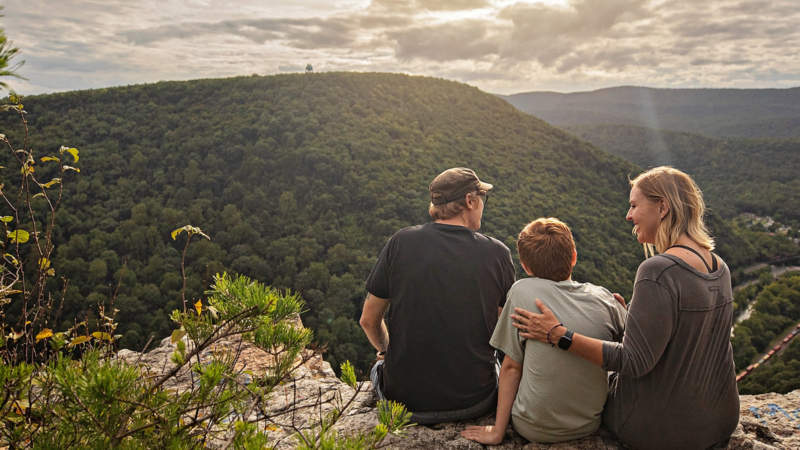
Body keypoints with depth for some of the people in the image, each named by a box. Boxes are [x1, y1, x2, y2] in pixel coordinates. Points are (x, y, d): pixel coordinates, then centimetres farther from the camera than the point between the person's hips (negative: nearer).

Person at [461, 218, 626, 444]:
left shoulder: (522, 291, -13)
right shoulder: (604, 298, -6)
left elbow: (511, 367, -9)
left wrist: (497, 432, -2)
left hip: (535, 429, -2)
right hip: (590, 424, 3)